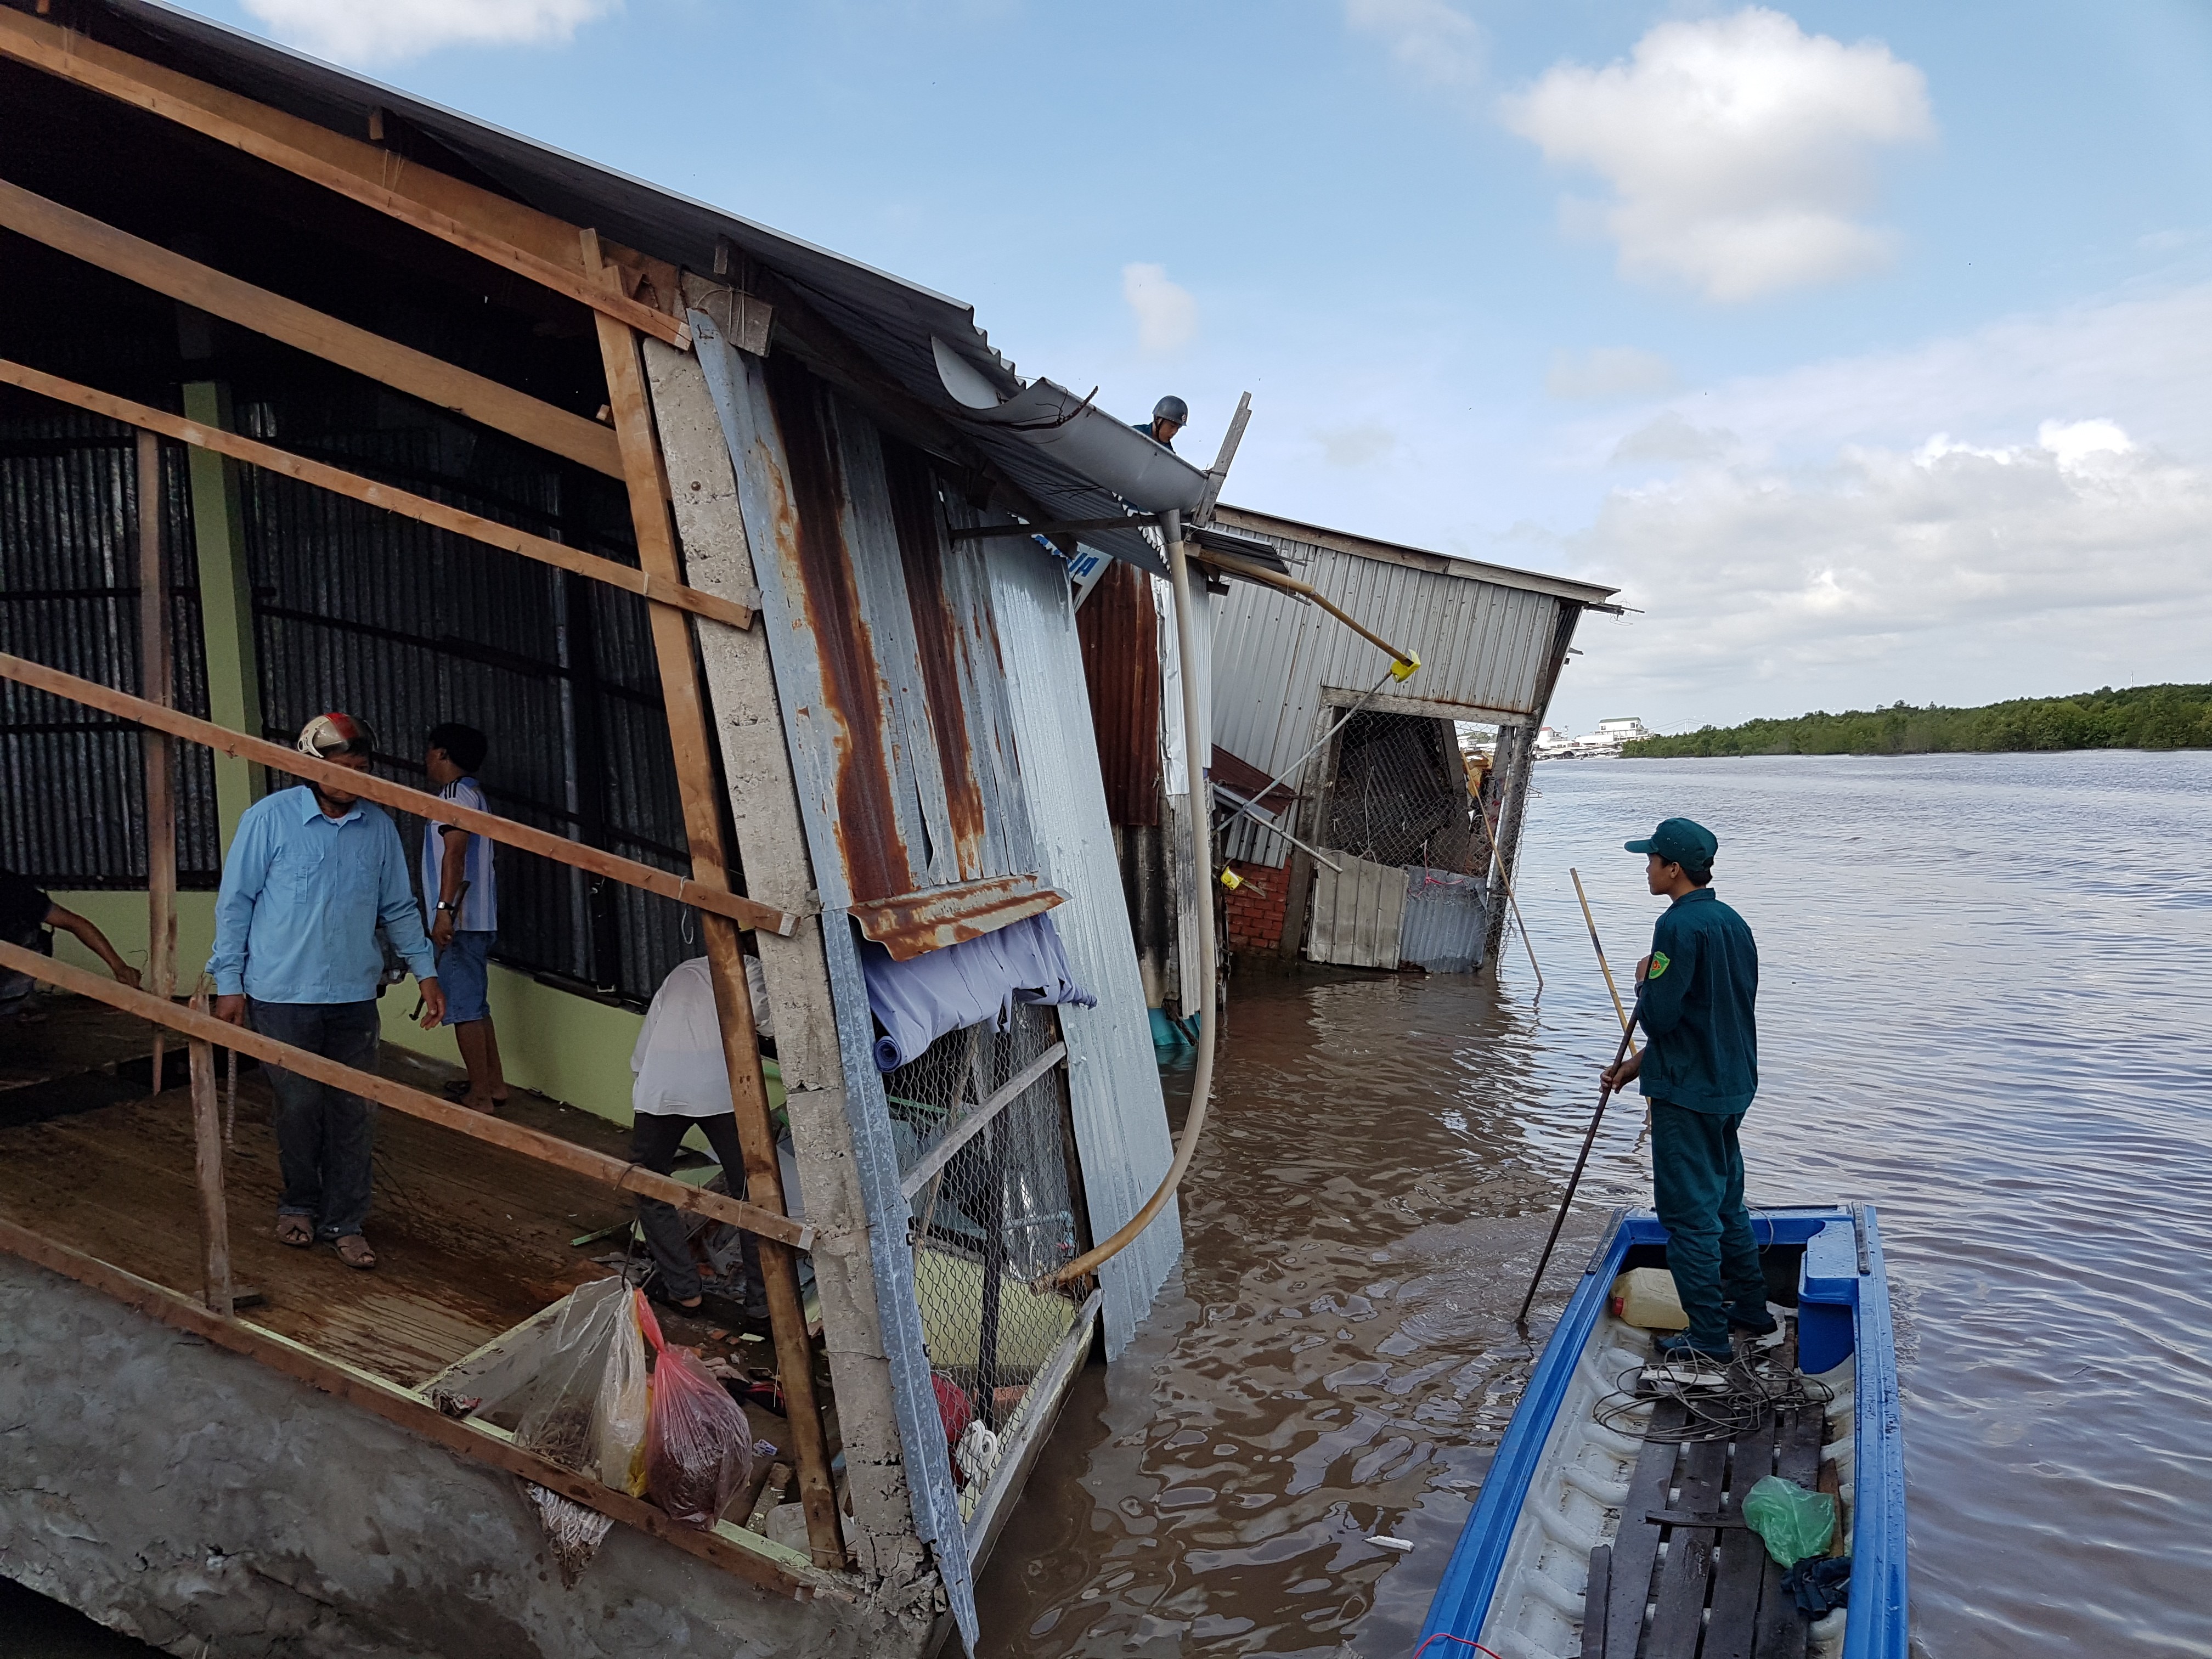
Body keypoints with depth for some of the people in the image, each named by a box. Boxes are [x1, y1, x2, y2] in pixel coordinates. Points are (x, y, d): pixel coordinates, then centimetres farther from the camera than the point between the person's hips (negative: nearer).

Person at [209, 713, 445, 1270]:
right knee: (299, 1107, 5)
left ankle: (345, 1223, 16)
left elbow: (399, 908, 12)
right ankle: (299, 1205, 29)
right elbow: (234, 903, -2)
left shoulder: (378, 828, 3)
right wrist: (229, 983, -3)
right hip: (282, 995, -3)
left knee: (352, 1113, 4)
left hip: (354, 996, 3)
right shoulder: (269, 818, -6)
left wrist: (426, 971, 9)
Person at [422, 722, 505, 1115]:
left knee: (463, 1008, -6)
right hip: (477, 919, 10)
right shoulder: (472, 793, 18)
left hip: (459, 920, -10)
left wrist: (444, 909, -27)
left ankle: (479, 1096, -2)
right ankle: (494, 1085, 21)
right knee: (475, 1006, 15)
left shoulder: (455, 794, -12)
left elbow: (454, 854, -22)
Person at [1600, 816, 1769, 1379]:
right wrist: (1640, 1062, 20)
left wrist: (1643, 980, -3)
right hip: (1732, 1085, 9)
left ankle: (1708, 1343, 2)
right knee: (1725, 1200, 21)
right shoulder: (1733, 922, 10)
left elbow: (1659, 1015, -24)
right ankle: (1753, 1312, 32)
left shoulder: (1680, 925, -19)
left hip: (1688, 1095, -9)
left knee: (1688, 1211, -2)